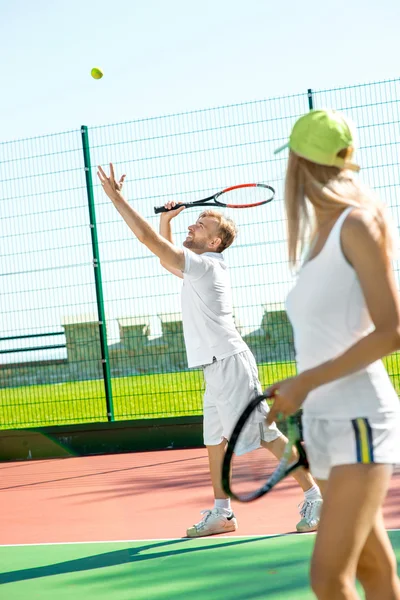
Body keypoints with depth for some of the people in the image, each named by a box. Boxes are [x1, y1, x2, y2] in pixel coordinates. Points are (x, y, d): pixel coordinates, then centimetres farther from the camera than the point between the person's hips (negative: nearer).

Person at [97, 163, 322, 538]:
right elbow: (166, 257, 35)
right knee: (215, 439, 12)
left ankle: (313, 496, 0)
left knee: (265, 434, -7)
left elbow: (148, 239, -19)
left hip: (230, 365, -10)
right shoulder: (199, 267, 15)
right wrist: (167, 221, 20)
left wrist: (116, 197, -14)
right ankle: (221, 513, 18)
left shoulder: (204, 265, -15)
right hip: (217, 367, 10)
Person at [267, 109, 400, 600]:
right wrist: (298, 395, 11)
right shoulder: (318, 239, 14)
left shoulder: (358, 225, -10)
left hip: (360, 420, -8)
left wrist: (305, 382, -19)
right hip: (322, 422, 8)